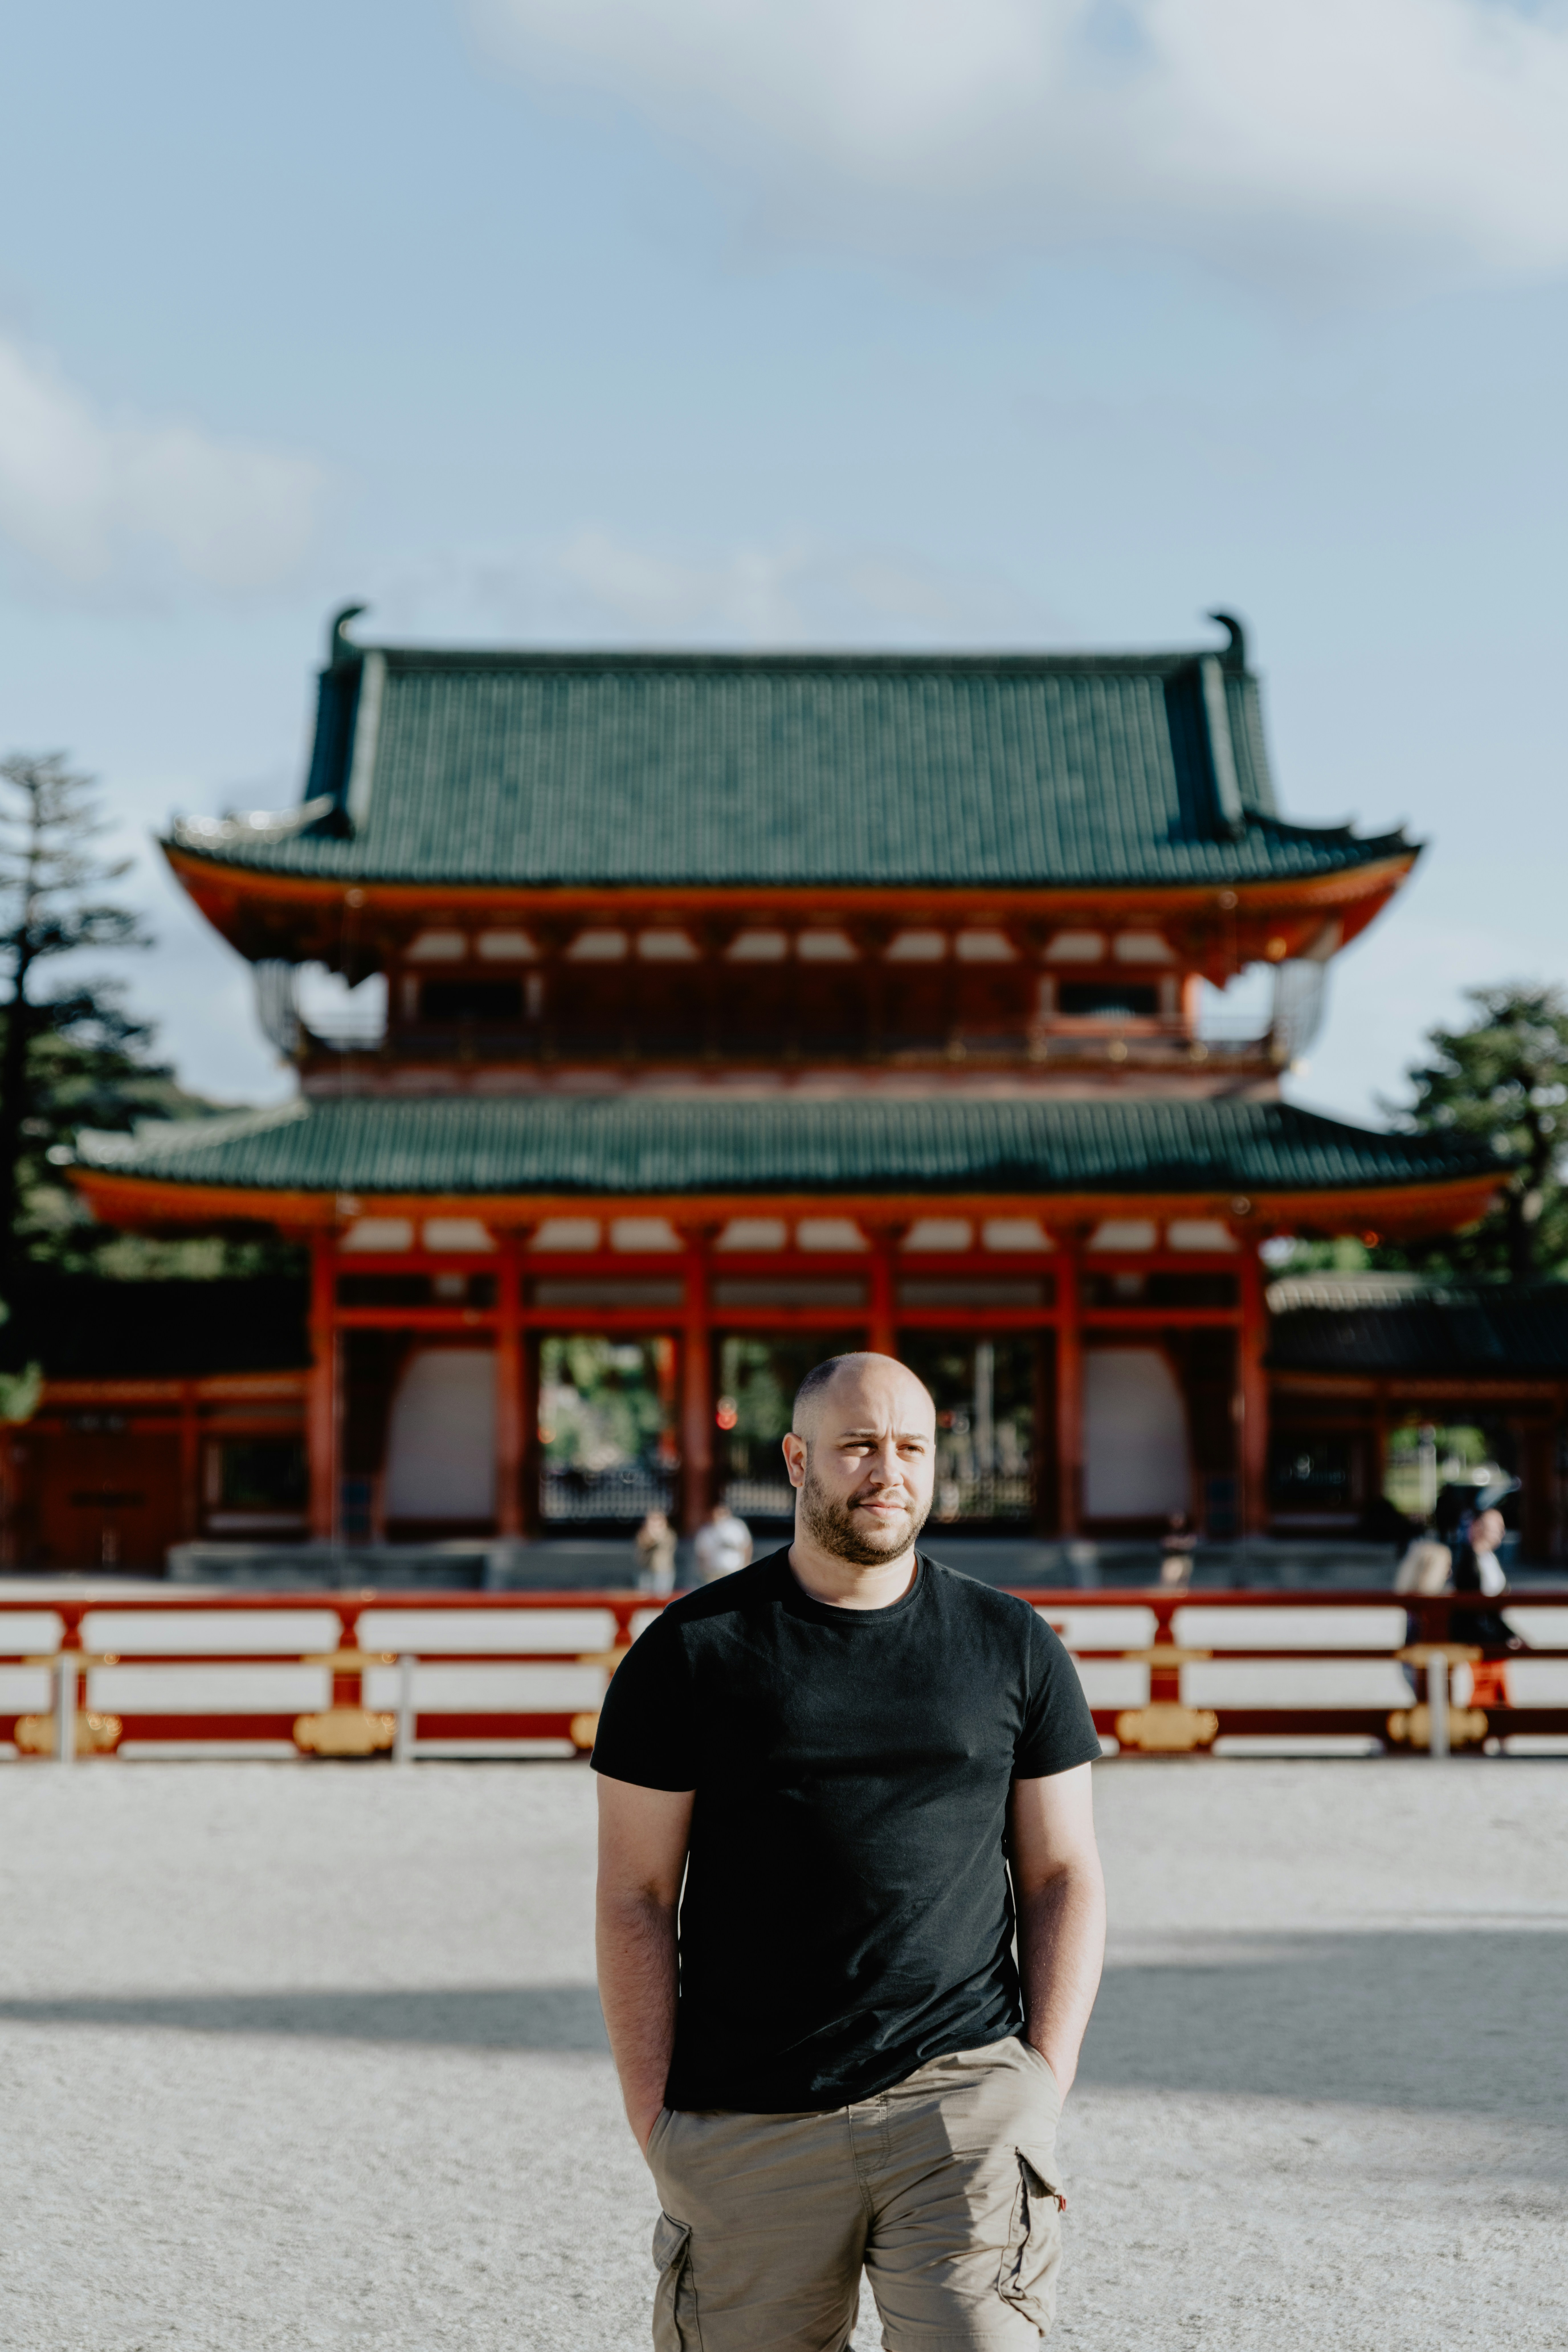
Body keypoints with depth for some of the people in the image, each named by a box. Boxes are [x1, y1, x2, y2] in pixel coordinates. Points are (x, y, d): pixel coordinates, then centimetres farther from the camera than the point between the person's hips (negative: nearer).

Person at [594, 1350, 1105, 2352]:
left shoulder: (1015, 1647, 8)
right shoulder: (692, 1652, 2)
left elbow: (1064, 1877, 11)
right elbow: (638, 1899, 3)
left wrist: (1045, 2083, 0)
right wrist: (656, 2126, -3)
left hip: (961, 2096, 0)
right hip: (744, 2130, 0)